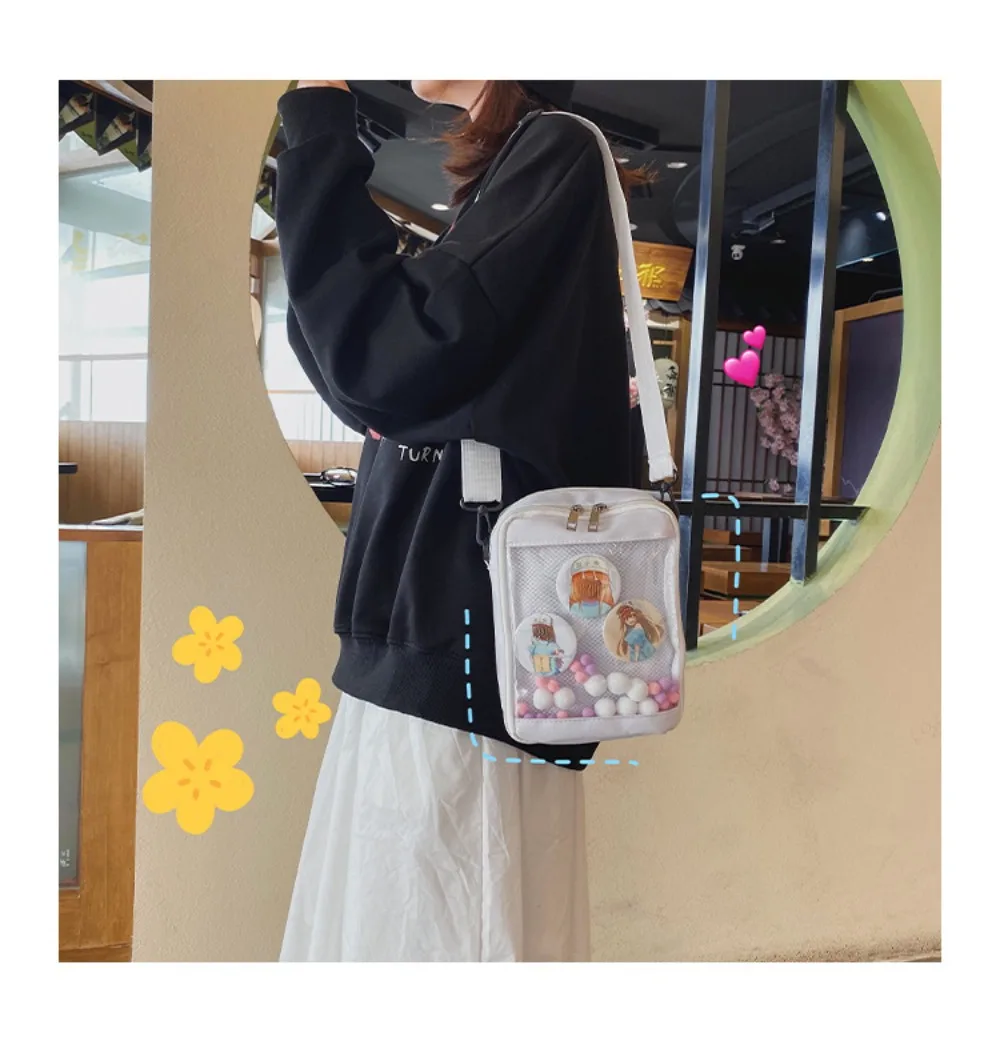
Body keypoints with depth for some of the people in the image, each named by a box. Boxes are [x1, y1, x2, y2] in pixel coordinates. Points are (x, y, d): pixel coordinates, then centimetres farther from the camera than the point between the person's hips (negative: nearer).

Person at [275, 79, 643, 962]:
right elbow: (375, 375, 20)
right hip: (432, 624, 9)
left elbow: (394, 358, -19)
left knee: (443, 928, 5)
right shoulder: (510, 173, 21)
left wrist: (320, 137, -8)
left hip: (475, 628, -9)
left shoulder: (557, 151, -7)